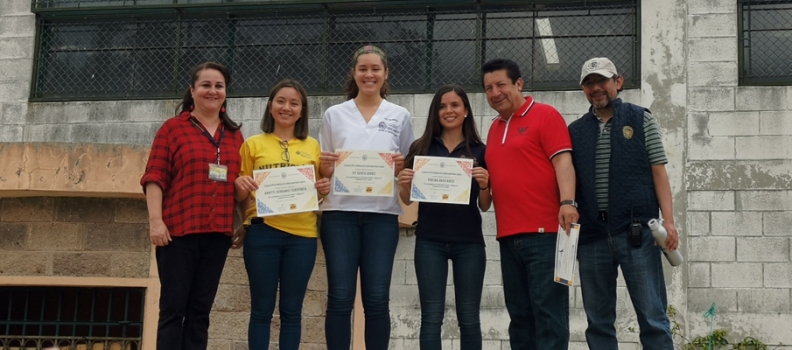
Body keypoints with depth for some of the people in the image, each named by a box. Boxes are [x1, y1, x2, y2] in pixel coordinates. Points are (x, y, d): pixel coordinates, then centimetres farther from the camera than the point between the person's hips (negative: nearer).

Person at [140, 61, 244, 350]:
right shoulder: (172, 128, 3)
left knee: (200, 310, 7)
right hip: (178, 230, -4)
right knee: (173, 308, -1)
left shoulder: (235, 135, 15)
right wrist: (155, 220, -14)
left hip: (217, 232, 4)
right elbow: (155, 176, -4)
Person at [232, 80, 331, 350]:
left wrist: (324, 190, -4)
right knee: (262, 309, 3)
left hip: (302, 235, 2)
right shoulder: (253, 144, 6)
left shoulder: (312, 146, 11)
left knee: (292, 310, 7)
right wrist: (241, 186, -13)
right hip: (262, 231, -1)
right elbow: (241, 197, 8)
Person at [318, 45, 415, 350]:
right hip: (340, 212, 0)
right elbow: (323, 170, 12)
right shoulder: (334, 114, 10)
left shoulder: (400, 116, 9)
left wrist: (402, 167, -9)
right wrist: (325, 166, -9)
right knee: (340, 298, -1)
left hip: (382, 214, 0)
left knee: (377, 299, 1)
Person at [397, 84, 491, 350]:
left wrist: (484, 185, -13)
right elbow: (408, 199, 10)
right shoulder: (421, 148, 6)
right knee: (431, 317, 1)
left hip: (469, 242, 0)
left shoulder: (480, 151, 5)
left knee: (469, 318, 6)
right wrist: (404, 184, -11)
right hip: (430, 241, 0)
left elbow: (485, 206, 7)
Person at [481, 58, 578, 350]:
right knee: (519, 312, 10)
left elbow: (562, 161, -11)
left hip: (544, 231, -7)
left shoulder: (545, 115, -1)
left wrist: (567, 202, -23)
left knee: (548, 310, -5)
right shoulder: (494, 129, 19)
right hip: (508, 235, 7)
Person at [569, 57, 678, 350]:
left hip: (636, 231, -3)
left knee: (652, 317, -3)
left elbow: (658, 171, 3)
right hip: (591, 235, 3)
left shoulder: (640, 119, 8)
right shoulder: (576, 131, 14)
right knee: (598, 320, 7)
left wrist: (668, 220, -7)